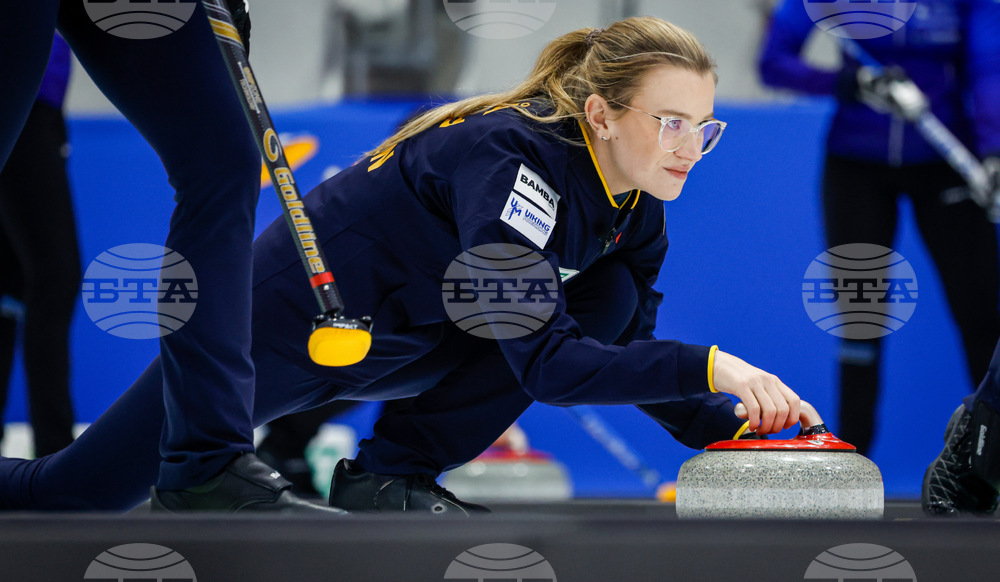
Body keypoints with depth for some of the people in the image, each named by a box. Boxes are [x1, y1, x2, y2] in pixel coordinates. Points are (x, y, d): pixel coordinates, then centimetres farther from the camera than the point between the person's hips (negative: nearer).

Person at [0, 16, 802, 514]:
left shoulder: (636, 209, -6)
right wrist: (707, 367, -40)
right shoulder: (511, 156, -31)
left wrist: (730, 424, -13)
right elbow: (544, 361, -36)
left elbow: (632, 357, 2)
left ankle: (390, 477, -6)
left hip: (403, 346, 8)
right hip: (295, 323, -7)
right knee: (78, 494, -4)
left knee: (611, 297, -11)